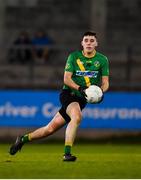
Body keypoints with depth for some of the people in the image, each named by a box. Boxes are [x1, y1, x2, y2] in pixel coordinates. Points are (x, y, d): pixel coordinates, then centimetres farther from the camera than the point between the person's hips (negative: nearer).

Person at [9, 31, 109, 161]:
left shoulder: (102, 60, 2)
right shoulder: (74, 56, -2)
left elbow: (105, 83, 1)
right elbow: (66, 78, -7)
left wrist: (100, 91, -22)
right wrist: (79, 88, -24)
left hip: (81, 99, 3)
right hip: (68, 93, -3)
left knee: (51, 128, 3)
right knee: (77, 116, -34)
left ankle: (23, 139, 23)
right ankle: (67, 153, -33)